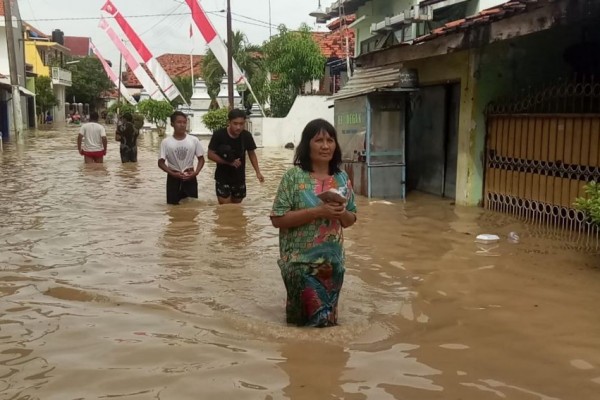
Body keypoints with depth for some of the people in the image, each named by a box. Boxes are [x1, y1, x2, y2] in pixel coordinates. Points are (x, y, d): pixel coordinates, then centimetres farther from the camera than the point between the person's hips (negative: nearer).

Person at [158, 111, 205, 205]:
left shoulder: (194, 140, -3)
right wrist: (172, 173, -17)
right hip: (173, 178, -1)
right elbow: (161, 162, -3)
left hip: (190, 178, 1)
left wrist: (196, 172, -12)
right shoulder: (166, 142, -6)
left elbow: (201, 159, 4)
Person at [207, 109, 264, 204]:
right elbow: (210, 154, -12)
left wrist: (258, 172, -3)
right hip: (222, 178, -3)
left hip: (239, 178, 3)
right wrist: (228, 162, -23)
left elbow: (251, 154, 5)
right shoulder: (218, 135, -17)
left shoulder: (247, 136, -9)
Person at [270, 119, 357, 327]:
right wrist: (317, 211, -23)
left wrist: (342, 214, -13)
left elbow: (351, 219, 11)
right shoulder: (294, 176, -10)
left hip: (333, 262, 4)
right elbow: (278, 218, -14)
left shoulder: (342, 178, 4)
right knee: (303, 321, 5)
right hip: (301, 263, -4)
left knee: (328, 319, 16)